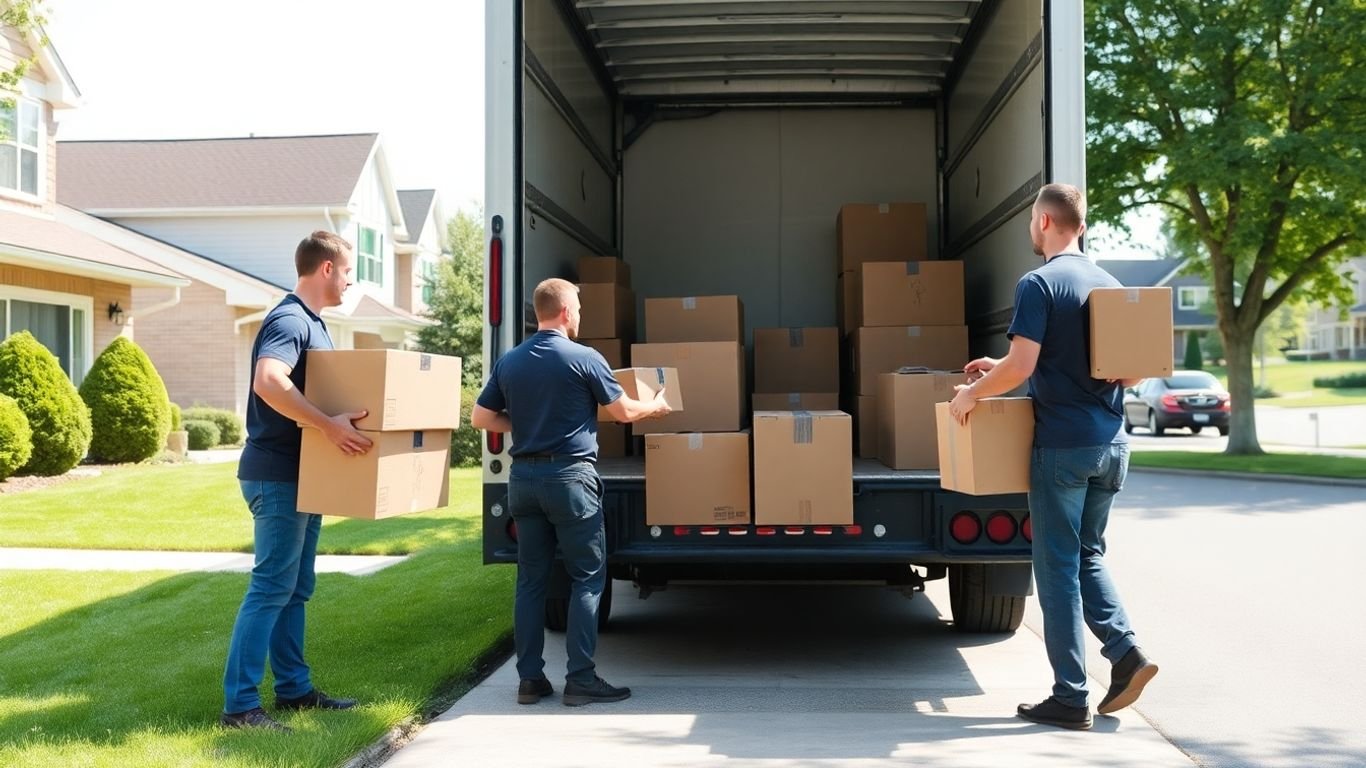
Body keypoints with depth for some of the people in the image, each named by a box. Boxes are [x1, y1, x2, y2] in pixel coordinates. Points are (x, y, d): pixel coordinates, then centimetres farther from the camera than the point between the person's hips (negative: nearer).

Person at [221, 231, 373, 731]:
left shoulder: (312, 323, 16)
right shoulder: (289, 320, -16)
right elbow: (269, 381, -35)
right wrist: (329, 426, -36)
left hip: (301, 475, 10)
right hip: (277, 476, -10)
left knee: (296, 587, 14)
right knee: (271, 587, -8)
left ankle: (294, 688, 23)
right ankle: (239, 704, -3)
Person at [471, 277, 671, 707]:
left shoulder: (509, 362, 7)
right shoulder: (584, 358, -7)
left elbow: (480, 418, 9)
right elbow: (624, 412, 2)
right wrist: (656, 406, 21)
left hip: (524, 476, 5)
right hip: (569, 476, -5)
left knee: (531, 579, 10)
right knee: (587, 578, 3)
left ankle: (530, 679, 12)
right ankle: (581, 679, 2)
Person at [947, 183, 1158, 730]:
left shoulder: (1039, 285, -10)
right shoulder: (1110, 284, 11)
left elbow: (1021, 366, -20)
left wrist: (971, 392, -2)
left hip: (1063, 443, -7)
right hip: (1111, 441, 7)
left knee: (1058, 567, 2)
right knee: (1088, 555, 21)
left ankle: (1070, 699, 6)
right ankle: (1125, 651, 5)